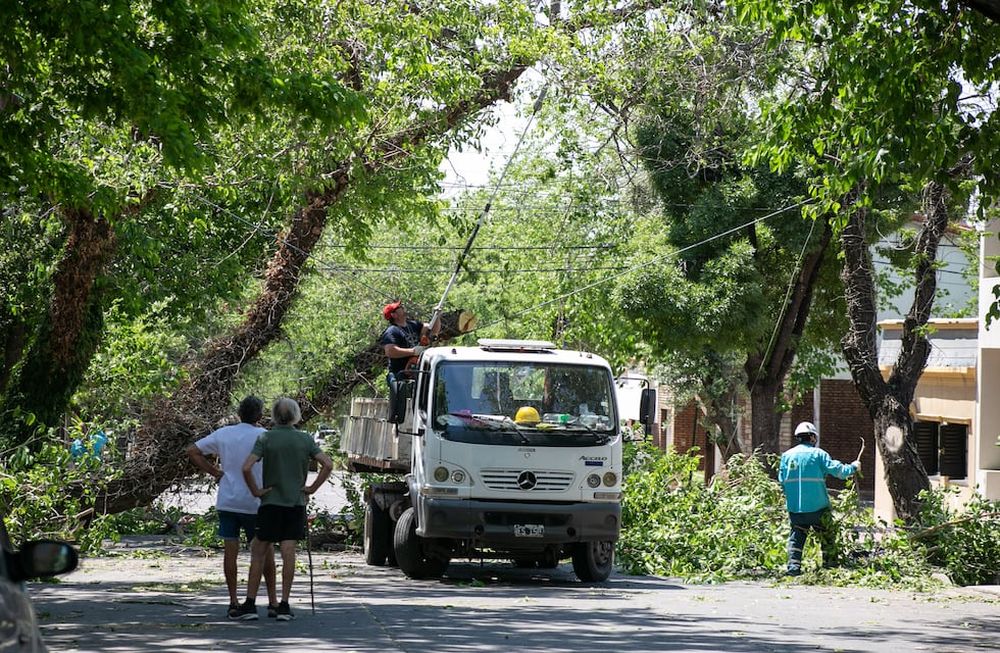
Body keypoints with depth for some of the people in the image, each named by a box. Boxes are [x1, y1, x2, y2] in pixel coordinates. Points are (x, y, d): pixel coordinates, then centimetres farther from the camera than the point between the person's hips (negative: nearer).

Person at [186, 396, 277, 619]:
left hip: (227, 501, 2)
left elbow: (192, 452, 6)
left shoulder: (223, 434, 4)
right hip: (255, 503, -2)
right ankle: (273, 601, 10)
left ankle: (233, 601, 2)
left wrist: (214, 471, 7)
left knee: (230, 550, 4)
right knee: (265, 550, 8)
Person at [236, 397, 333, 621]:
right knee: (288, 553, 1)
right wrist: (312, 488, 2)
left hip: (271, 502, -1)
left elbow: (247, 467, -15)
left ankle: (250, 603, 3)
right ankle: (284, 606, -1)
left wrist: (255, 490, -3)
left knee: (259, 552, 5)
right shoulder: (305, 440, 1)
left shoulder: (266, 439, -5)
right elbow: (328, 464, -4)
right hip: (296, 502, 2)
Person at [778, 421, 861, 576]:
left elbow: (781, 480, 5)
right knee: (828, 536, 14)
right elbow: (837, 470, -7)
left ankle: (793, 566, -4)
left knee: (796, 536, 11)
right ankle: (830, 564, 18)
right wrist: (853, 467, 11)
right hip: (817, 507, -3)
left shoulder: (787, 456, 4)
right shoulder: (818, 454, -6)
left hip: (794, 507, 3)